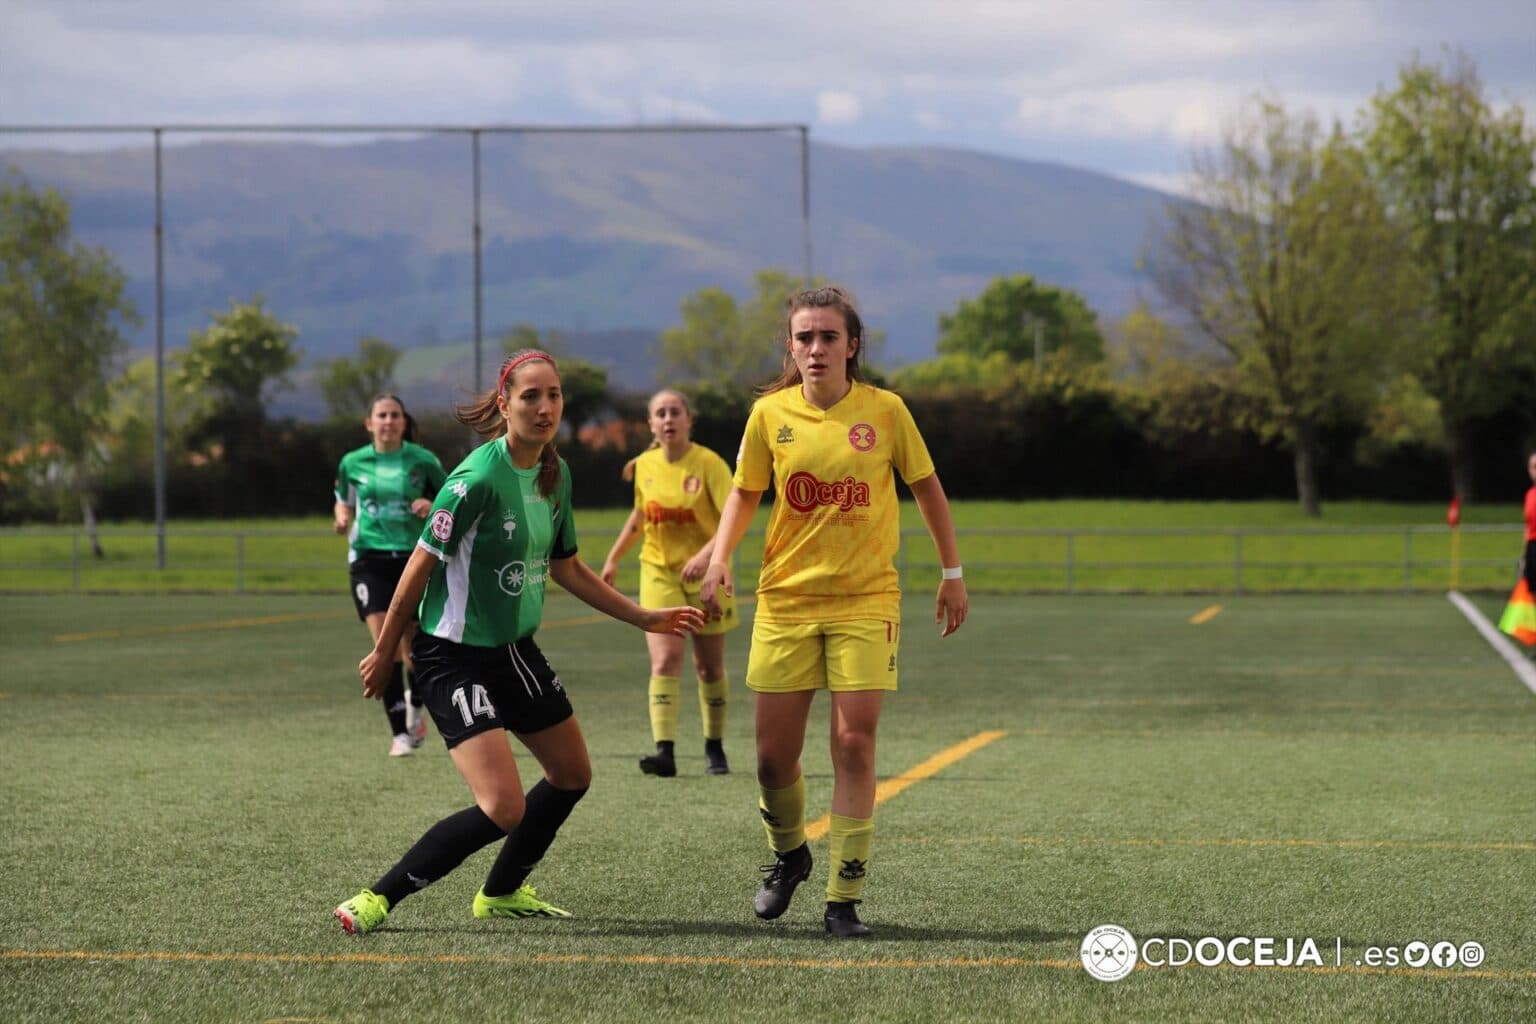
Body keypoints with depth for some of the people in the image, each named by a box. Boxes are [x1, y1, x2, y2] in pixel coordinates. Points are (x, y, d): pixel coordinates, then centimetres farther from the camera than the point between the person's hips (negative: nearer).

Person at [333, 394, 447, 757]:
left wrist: (432, 506, -13)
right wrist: (343, 518, -3)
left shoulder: (423, 461, 0)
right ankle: (400, 733, -8)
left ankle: (416, 706, 38)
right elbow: (343, 502, 19)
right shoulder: (352, 463, 4)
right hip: (370, 560, 0)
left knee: (415, 648, 5)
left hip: (415, 558, 0)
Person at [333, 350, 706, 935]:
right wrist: (384, 654, -9)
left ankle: (501, 893, 39)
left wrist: (644, 618, 17)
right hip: (455, 658, -9)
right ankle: (377, 901, -10)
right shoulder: (478, 480, -23)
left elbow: (565, 567, 16)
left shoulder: (555, 474, 3)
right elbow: (419, 568, -16)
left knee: (572, 775, 20)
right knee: (504, 808, -19)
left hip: (516, 650, 9)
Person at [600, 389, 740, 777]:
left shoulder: (708, 464, -12)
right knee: (665, 660, -13)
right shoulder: (644, 465, 3)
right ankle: (664, 750, -22)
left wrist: (707, 554, -34)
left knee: (709, 666, 8)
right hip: (658, 572, 2)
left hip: (705, 574, -2)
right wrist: (613, 559, 19)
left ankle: (715, 749, 24)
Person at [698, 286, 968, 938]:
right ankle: (789, 855, 34)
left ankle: (843, 900, -4)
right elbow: (745, 493, 11)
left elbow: (926, 488, 8)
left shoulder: (885, 411, -4)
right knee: (774, 757, 3)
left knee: (854, 744, -11)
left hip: (866, 600, -2)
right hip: (785, 598, 2)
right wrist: (720, 555, -6)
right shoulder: (770, 413, -1)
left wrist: (952, 574, 11)